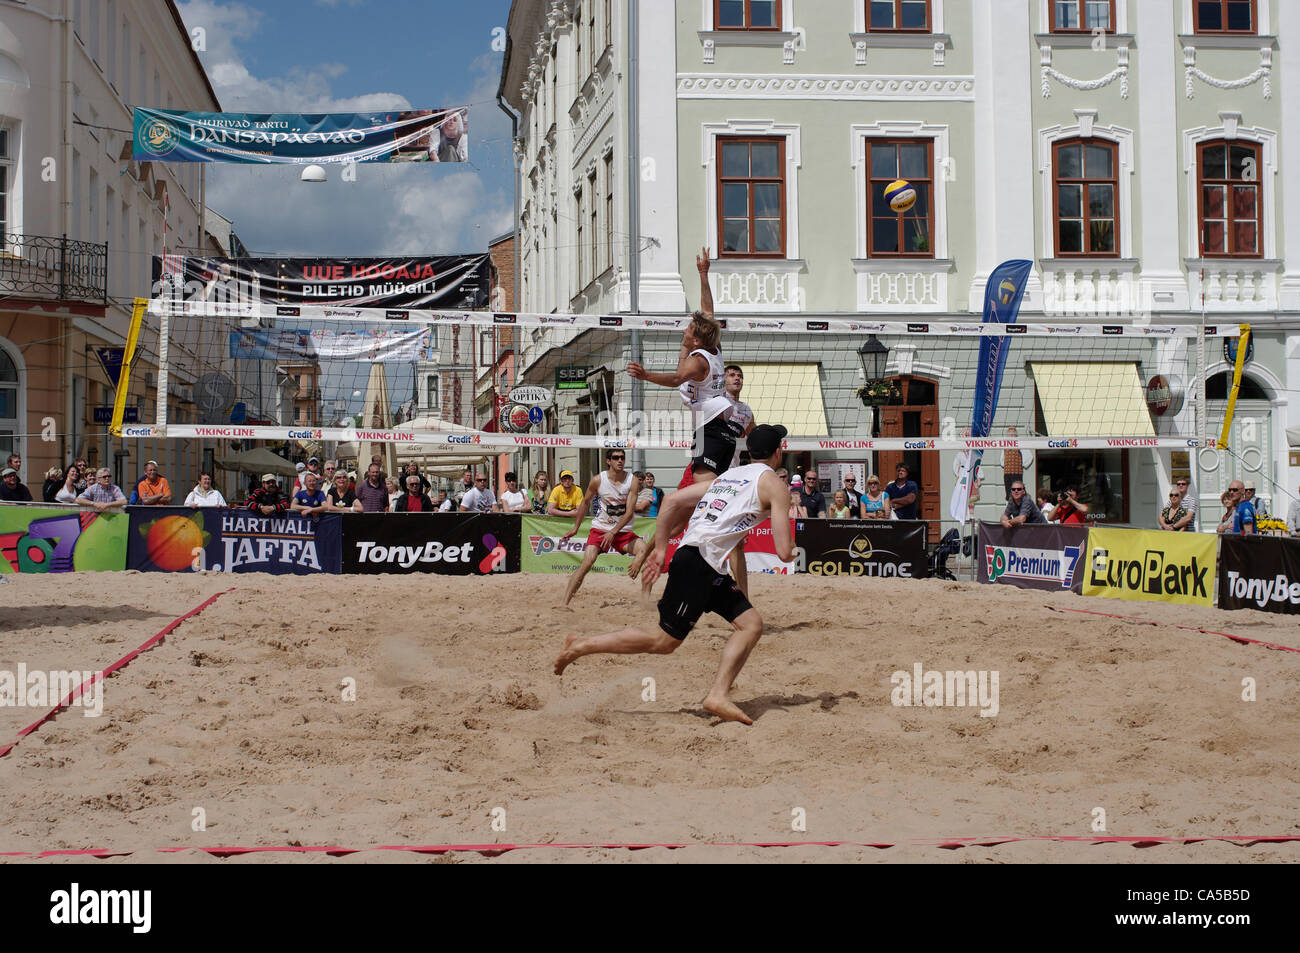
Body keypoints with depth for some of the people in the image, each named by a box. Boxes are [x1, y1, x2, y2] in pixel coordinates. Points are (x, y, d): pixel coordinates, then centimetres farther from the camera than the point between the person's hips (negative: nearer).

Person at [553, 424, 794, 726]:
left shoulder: (728, 475, 21)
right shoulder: (774, 484, -1)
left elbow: (672, 501, 17)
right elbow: (785, 553, -7)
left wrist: (660, 551, 19)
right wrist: (790, 551, 18)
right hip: (697, 562, -9)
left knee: (752, 624, 9)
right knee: (665, 641, -4)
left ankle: (718, 695, 1)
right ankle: (582, 646, 2)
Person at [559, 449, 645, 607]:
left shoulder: (633, 480, -9)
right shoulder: (598, 480, -8)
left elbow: (629, 512, -15)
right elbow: (585, 503, 10)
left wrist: (613, 533, -25)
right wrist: (575, 528, 14)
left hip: (623, 531, 1)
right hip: (600, 529, -1)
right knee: (587, 564, -18)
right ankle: (564, 603, -16)